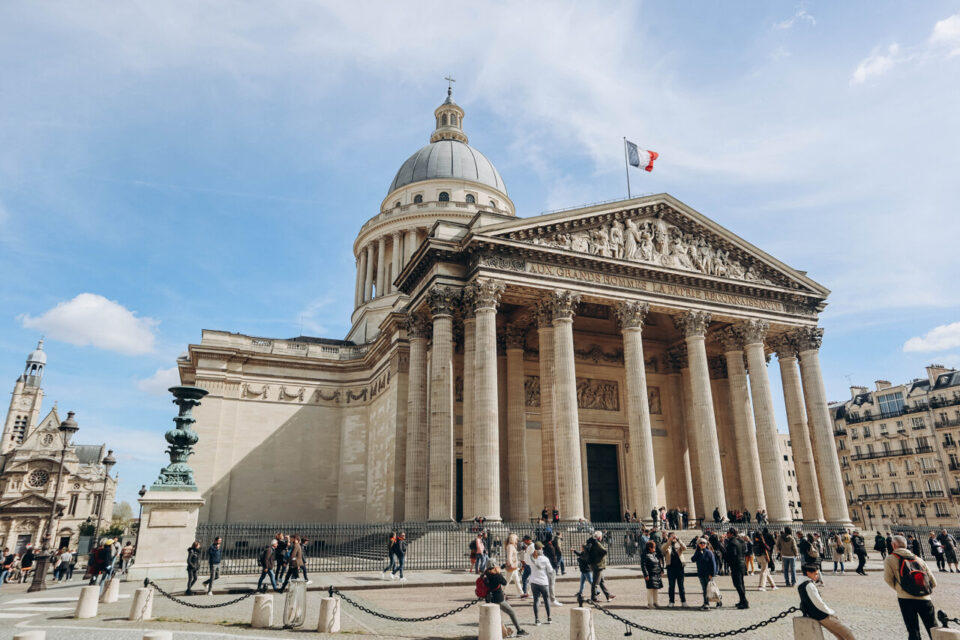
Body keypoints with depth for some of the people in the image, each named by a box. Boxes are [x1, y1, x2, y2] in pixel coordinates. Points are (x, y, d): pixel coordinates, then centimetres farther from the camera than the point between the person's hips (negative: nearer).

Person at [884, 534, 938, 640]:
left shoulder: (890, 559, 4)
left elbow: (888, 579, -5)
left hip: (906, 599, -3)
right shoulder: (918, 559, 15)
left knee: (913, 631, 5)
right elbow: (933, 582, 13)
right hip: (924, 599, 3)